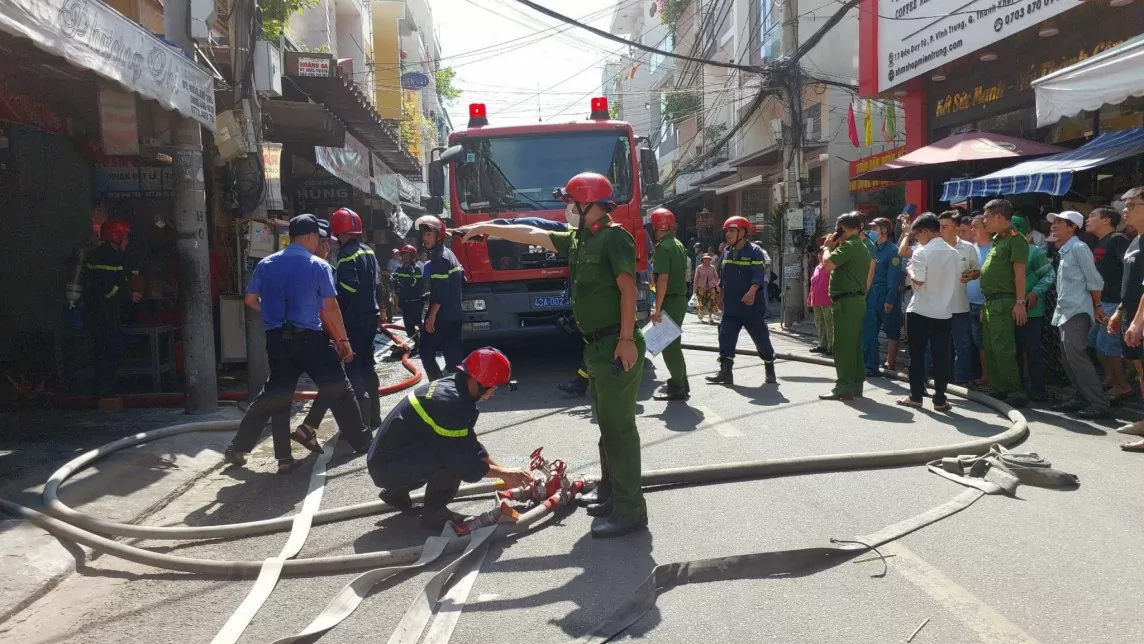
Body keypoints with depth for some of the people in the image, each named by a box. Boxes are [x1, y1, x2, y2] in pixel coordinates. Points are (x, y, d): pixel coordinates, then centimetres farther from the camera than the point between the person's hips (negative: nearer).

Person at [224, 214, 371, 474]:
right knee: (338, 389, 5)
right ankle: (362, 442, 11)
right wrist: (343, 340, 2)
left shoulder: (265, 265, 8)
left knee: (275, 395, 11)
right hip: (309, 338, -4)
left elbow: (251, 300, 12)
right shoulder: (318, 266, -5)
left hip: (277, 339, 5)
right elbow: (330, 308, -6)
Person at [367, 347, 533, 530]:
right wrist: (503, 473, -9)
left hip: (384, 458, 10)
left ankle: (396, 493, 24)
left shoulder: (450, 386, 3)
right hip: (387, 467, -10)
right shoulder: (451, 402, -26)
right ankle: (434, 513, -3)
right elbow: (464, 462, -22)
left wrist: (503, 471, 10)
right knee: (455, 458, -22)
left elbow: (472, 445, 12)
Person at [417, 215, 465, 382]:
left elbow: (441, 291, -22)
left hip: (442, 314, -9)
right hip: (454, 313, 9)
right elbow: (461, 280, 19)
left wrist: (431, 315, -19)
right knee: (453, 352, 10)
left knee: (427, 351, -2)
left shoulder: (439, 257, -16)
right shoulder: (449, 254, 14)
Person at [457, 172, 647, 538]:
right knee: (607, 423, 15)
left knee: (619, 426, -8)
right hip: (596, 346, 10)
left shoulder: (614, 237, -11)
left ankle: (631, 511, -3)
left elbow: (628, 288, -18)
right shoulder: (577, 239, 16)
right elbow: (530, 234, 24)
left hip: (617, 345, -10)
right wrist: (486, 228, 27)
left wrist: (627, 339, -24)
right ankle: (612, 495, 26)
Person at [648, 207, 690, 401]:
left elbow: (663, 279, -22)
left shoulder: (663, 247, -16)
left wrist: (657, 308, -22)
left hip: (670, 301, -9)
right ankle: (680, 383, 26)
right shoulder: (678, 245, 13)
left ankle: (677, 388, 3)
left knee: (668, 345, -2)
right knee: (673, 343, 18)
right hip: (681, 298, 9)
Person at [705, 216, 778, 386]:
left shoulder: (754, 251, -9)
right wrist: (720, 292, 21)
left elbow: (759, 274, -21)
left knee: (761, 338, 4)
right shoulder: (726, 252, 12)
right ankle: (725, 372, -2)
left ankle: (770, 370, 20)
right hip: (731, 306, 6)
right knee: (726, 337, -3)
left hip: (752, 305, -6)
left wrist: (752, 292, -35)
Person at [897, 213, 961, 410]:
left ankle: (916, 396, 9)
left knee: (917, 355, 5)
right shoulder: (955, 253, 6)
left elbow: (917, 281, -18)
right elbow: (958, 281, 12)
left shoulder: (922, 252, -12)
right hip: (944, 311, 5)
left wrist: (910, 270, 0)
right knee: (941, 356, 6)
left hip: (920, 311, -5)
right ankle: (940, 399, 9)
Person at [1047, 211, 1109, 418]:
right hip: (1065, 312, 9)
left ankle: (1098, 403, -12)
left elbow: (1094, 281, -10)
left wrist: (1097, 307, -6)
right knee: (1068, 356, 10)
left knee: (1076, 355, -14)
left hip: (1077, 311, -9)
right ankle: (1079, 398, 16)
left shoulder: (1078, 248, -10)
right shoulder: (1064, 252, 18)